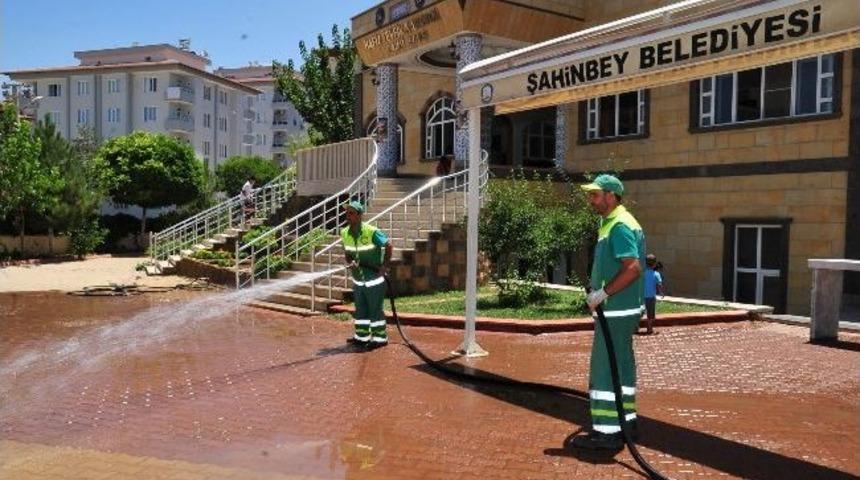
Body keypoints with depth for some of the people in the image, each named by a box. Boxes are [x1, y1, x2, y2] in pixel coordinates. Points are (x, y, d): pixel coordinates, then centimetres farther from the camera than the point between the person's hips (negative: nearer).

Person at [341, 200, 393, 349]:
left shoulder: (371, 231, -20)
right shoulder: (344, 233, -1)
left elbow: (388, 245, -13)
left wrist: (385, 266, -15)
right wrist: (350, 262, -11)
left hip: (374, 278, -6)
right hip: (358, 278, 6)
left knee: (375, 309, 1)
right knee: (360, 309, 15)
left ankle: (380, 338, 13)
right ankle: (362, 336, 28)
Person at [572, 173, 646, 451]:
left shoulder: (620, 225, -17)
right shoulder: (610, 223, 16)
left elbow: (633, 268, -26)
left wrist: (603, 293, -23)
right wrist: (601, 294, 17)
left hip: (616, 311, -11)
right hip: (617, 310, 11)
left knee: (605, 367, -7)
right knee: (620, 363, 18)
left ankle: (607, 431, -2)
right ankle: (625, 417, 30)